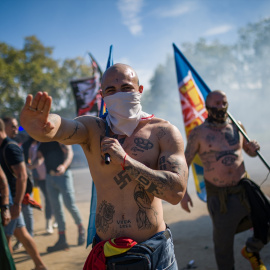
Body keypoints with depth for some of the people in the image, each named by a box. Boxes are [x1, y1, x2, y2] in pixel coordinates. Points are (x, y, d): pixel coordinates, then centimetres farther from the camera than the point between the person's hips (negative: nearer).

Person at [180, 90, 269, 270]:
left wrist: (253, 147, -5)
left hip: (244, 190, 3)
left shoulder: (236, 127, 6)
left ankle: (251, 250, 29)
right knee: (223, 243, 8)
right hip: (220, 198, -3)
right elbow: (184, 163, 0)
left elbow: (251, 152, 20)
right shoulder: (199, 133, -3)